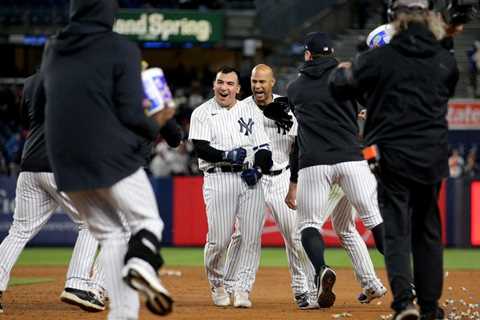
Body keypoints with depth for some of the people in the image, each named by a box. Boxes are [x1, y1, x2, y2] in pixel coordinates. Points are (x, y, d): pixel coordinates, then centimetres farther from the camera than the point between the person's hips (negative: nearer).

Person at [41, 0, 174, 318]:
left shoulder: (53, 50, 10)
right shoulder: (121, 49, -7)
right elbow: (130, 114, -11)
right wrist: (155, 126, 9)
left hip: (67, 162, 5)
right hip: (114, 159, -5)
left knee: (111, 235, 13)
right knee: (148, 221, 11)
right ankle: (141, 262, -23)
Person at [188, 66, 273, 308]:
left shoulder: (251, 113, 15)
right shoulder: (202, 113, 5)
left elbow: (264, 149, 12)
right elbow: (200, 148, -7)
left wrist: (258, 168, -7)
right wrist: (227, 156, -21)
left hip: (250, 179, 3)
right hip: (218, 178, -3)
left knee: (252, 237, -6)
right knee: (219, 238, -8)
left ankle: (242, 289, 0)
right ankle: (216, 284, 16)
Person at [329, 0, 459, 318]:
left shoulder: (380, 58, -8)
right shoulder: (446, 60, 3)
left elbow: (341, 86, 3)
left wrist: (343, 70, 27)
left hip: (393, 155, -3)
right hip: (432, 158, 3)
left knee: (396, 230, -3)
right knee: (428, 230, 14)